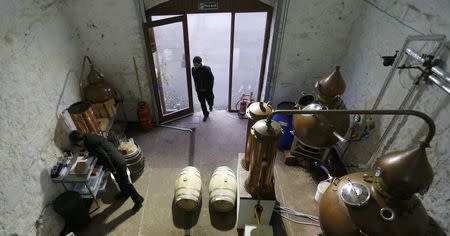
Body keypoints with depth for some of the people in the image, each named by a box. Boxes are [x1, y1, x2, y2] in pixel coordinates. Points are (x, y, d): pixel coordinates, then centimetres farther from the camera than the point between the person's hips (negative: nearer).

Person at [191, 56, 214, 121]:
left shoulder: (207, 69, -21)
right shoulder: (193, 70, -9)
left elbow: (211, 79, -12)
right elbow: (195, 80, 6)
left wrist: (210, 89, -11)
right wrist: (196, 88, 10)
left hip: (207, 90, -3)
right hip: (199, 91, 3)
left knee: (210, 101, 15)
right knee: (202, 103, 12)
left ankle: (211, 105, 53)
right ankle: (206, 114, 31)